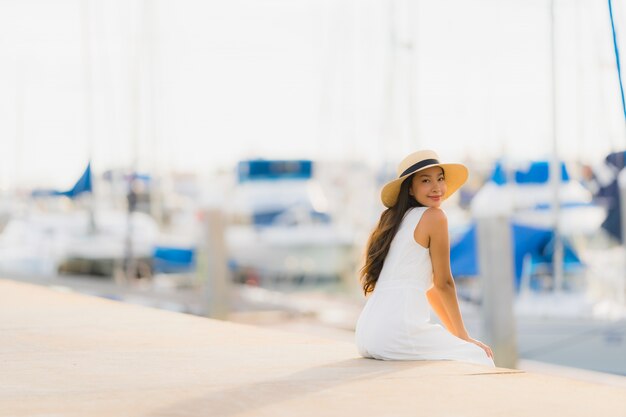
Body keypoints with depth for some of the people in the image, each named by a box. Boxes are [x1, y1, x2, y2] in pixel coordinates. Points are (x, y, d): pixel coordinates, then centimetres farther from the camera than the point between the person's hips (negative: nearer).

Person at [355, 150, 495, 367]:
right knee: (479, 358, 6)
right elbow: (444, 283, 2)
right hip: (398, 330, -9)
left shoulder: (397, 220, 23)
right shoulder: (434, 217, -2)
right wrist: (464, 336, 14)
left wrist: (457, 334, 28)